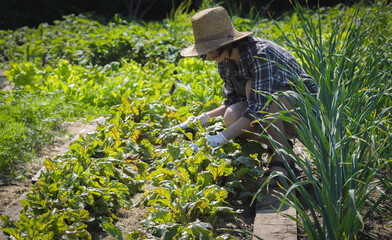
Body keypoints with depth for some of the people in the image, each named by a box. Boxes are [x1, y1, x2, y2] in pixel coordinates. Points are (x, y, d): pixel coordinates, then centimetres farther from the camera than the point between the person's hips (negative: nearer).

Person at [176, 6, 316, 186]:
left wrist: (221, 138, -38)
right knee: (231, 117, -24)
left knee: (254, 87, -33)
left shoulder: (260, 54, -28)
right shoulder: (225, 62, -4)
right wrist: (204, 118, -11)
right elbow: (234, 101, 5)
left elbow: (259, 109, -34)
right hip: (275, 114, 6)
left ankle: (282, 158, -18)